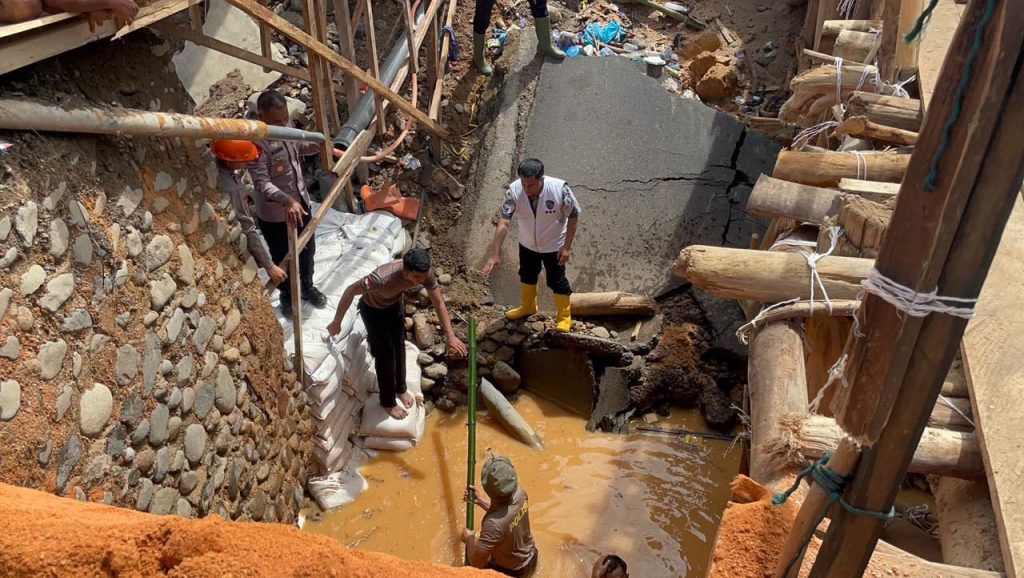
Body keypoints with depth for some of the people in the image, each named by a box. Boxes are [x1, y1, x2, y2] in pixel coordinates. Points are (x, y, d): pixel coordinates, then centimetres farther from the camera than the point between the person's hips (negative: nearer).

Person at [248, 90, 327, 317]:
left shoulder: (286, 125, -6)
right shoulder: (256, 143, -29)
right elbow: (262, 183, -34)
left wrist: (317, 145, -3)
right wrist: (286, 200, -49)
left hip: (300, 200, 7)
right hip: (274, 212, -7)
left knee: (307, 249, 24)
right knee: (283, 258, 15)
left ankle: (307, 287, 48)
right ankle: (287, 296, 40)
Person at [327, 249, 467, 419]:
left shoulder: (426, 273, -30)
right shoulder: (383, 278, -45)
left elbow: (439, 303, -20)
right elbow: (350, 291, -32)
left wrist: (450, 336, -24)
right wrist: (337, 322, -21)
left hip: (395, 304, 5)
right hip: (373, 309, -5)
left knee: (399, 346, 16)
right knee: (385, 352, 0)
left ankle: (400, 388, 41)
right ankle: (388, 402, 21)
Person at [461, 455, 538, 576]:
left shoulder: (494, 523, -40)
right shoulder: (520, 493, -22)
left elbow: (476, 562, -28)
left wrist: (469, 538, -11)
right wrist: (480, 500, 1)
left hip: (512, 572, -5)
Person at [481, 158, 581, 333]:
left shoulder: (559, 188, -32)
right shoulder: (514, 190, -27)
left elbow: (573, 216, -17)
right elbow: (503, 222, -28)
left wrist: (567, 246, -16)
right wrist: (495, 254, -34)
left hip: (554, 245, -3)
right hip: (527, 244, 3)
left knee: (556, 280, 11)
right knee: (527, 275, 24)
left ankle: (565, 315, 37)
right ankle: (528, 307, 52)